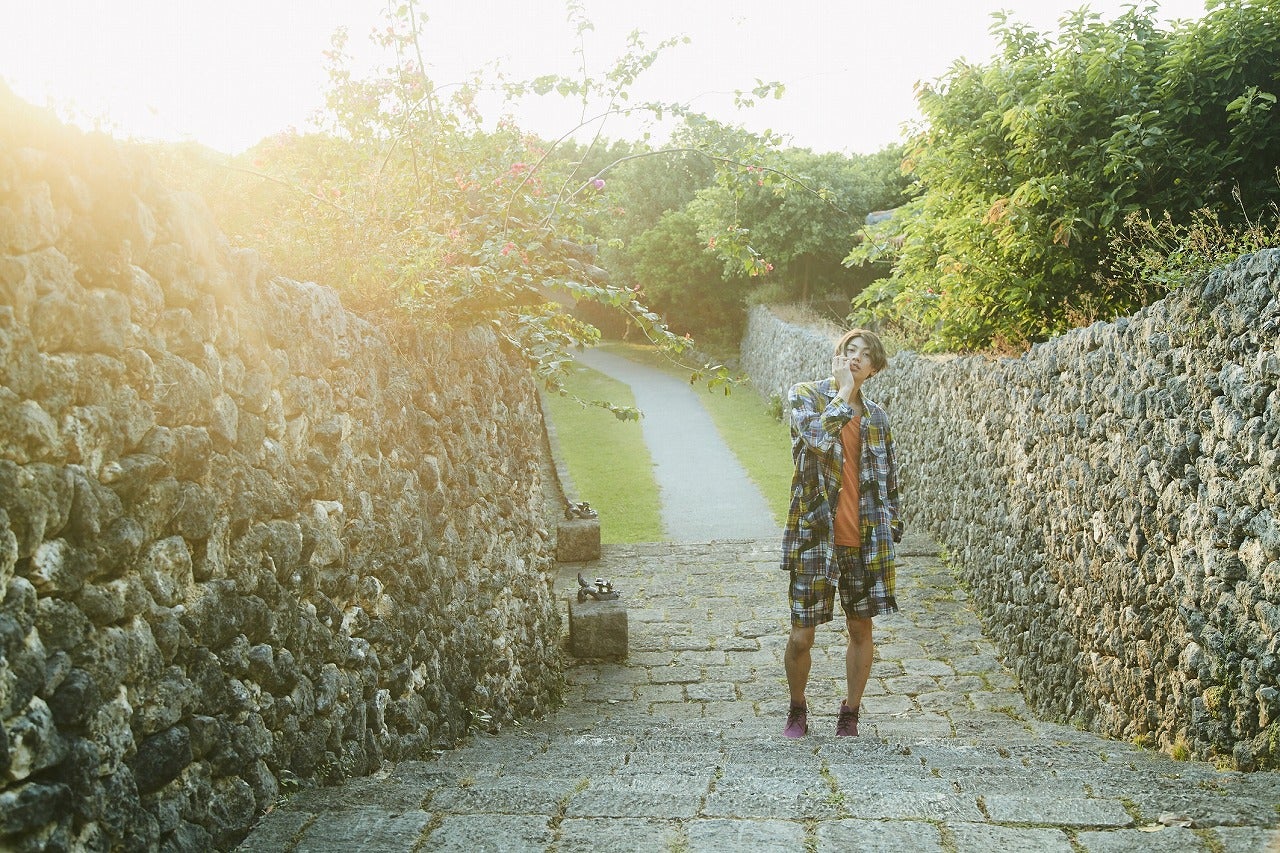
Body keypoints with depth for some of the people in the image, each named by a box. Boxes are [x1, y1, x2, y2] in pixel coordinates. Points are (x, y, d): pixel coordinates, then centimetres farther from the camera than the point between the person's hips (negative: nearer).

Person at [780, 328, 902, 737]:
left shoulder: (875, 416, 10)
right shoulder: (805, 395, -1)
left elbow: (888, 480, 15)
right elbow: (818, 437, -22)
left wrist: (891, 533, 10)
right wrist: (843, 392, -13)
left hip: (866, 541, 3)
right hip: (816, 537, -3)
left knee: (861, 629, 11)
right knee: (801, 636, 2)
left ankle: (850, 712, 29)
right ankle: (797, 709, 26)